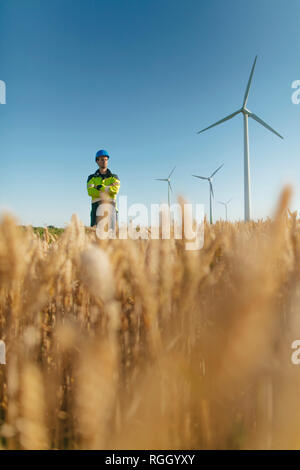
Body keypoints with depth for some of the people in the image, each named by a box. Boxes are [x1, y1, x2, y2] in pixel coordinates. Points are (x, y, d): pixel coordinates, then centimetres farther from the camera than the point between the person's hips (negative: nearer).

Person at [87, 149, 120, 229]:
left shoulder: (114, 177, 20)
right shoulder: (92, 177, 20)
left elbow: (115, 189, -1)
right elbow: (90, 191, 1)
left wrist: (100, 187, -2)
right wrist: (107, 191, -7)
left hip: (110, 204, 0)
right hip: (96, 204, 0)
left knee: (111, 229, -13)